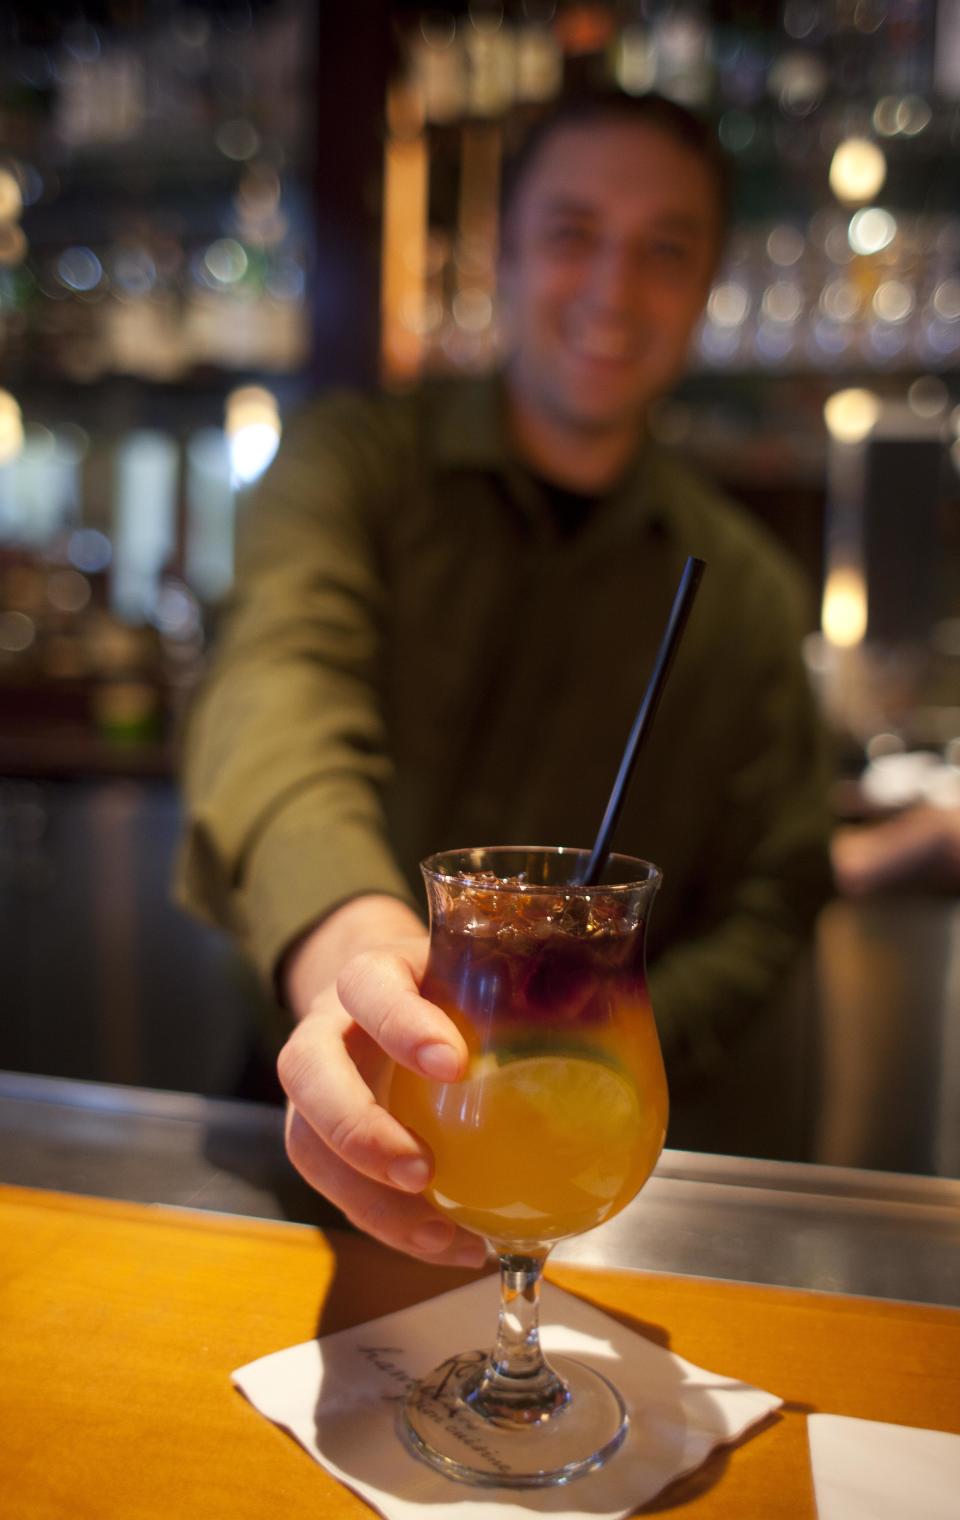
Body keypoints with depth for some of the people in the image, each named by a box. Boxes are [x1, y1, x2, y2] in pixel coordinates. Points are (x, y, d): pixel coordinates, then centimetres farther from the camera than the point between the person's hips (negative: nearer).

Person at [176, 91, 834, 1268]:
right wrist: (343, 936, -44)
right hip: (326, 1104, 0)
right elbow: (282, 674, -22)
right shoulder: (356, 458, -2)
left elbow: (771, 899, 5)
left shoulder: (744, 588, 4)